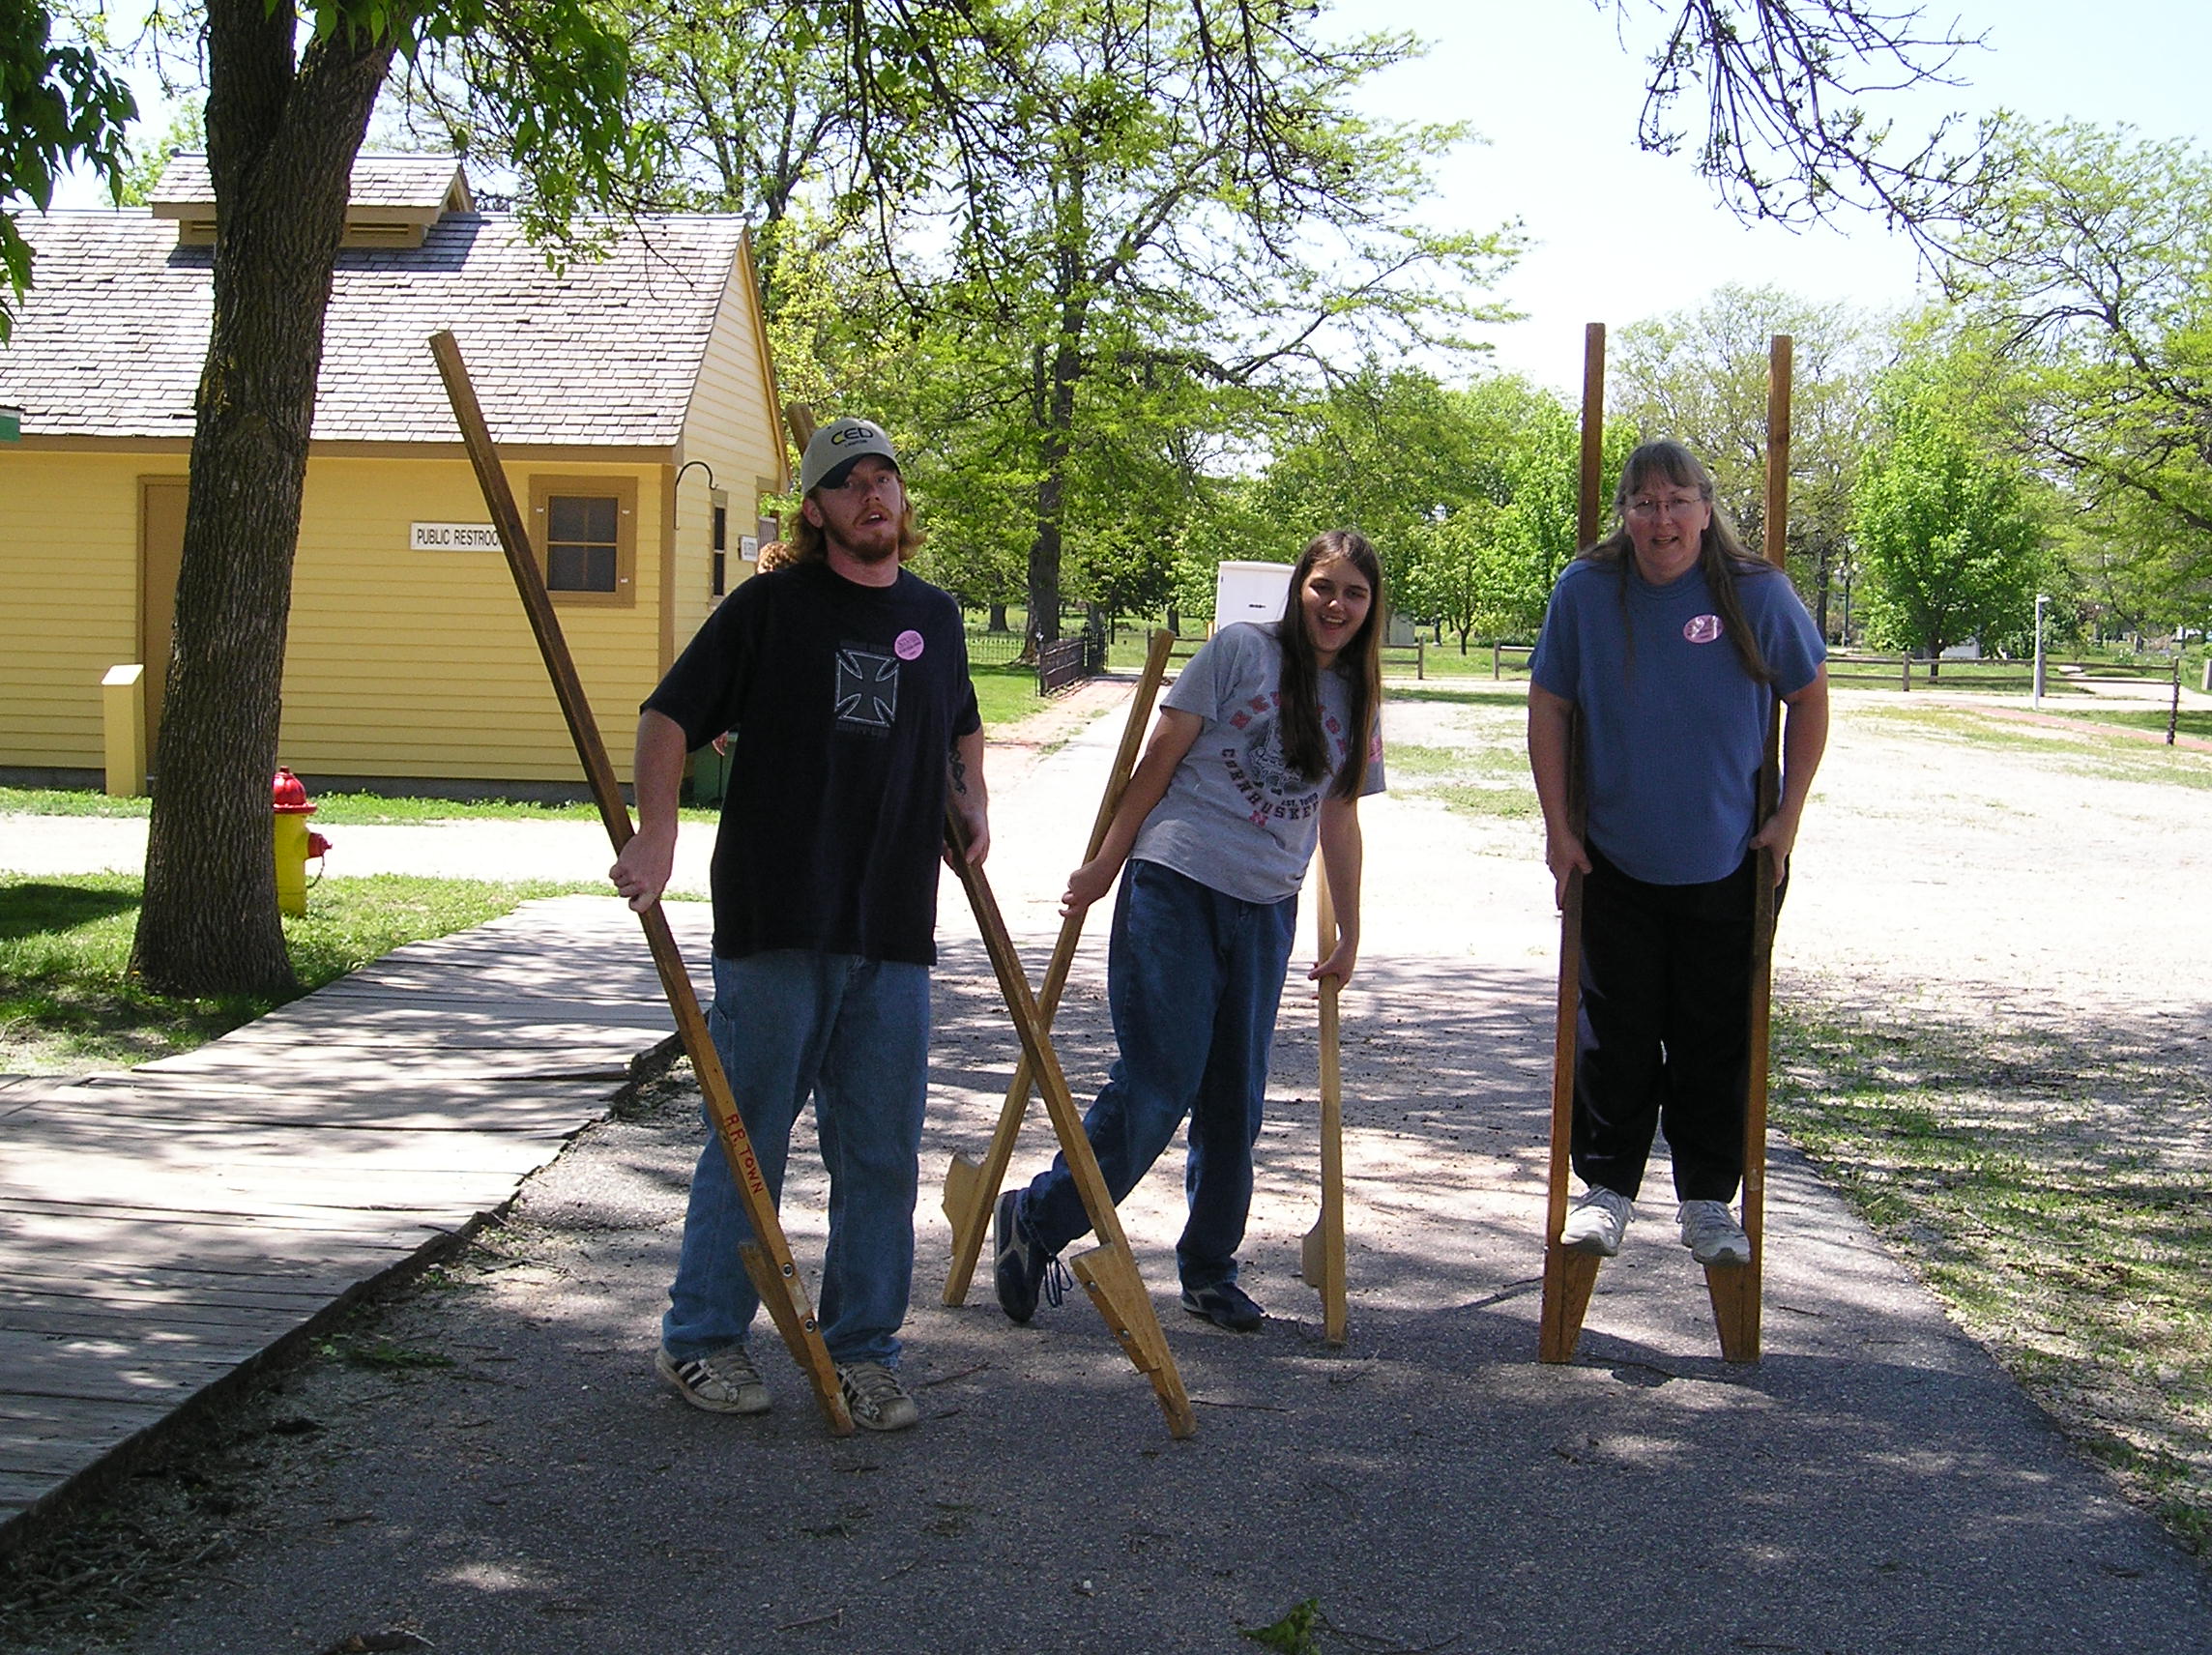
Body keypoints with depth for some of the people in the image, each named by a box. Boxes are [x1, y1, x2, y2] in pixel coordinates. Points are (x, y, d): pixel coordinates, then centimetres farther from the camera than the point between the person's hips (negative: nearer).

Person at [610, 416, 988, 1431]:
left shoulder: (934, 616, 15)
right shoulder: (771, 605, 0)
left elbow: (962, 725, 33)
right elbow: (669, 714, -1)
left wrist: (972, 802, 16)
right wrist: (655, 834, -13)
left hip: (895, 928, 4)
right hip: (775, 924, -4)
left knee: (881, 1154, 7)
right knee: (751, 1138, 4)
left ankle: (860, 1348, 19)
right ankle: (701, 1338, 17)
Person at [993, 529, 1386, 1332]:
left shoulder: (1356, 701, 13)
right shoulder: (1240, 650, -3)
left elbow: (1339, 822, 18)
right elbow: (1160, 757, -2)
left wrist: (1348, 935, 17)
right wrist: (1105, 864, -4)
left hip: (1266, 912, 5)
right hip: (1176, 885, -5)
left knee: (1235, 1099, 7)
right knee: (1156, 1083, -8)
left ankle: (1209, 1270, 19)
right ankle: (1035, 1221, 7)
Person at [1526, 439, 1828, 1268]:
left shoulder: (1757, 592, -8)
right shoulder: (1586, 589, -7)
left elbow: (1808, 700, 4)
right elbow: (1549, 708, 2)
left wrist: (1788, 816, 0)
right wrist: (1558, 828, -1)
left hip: (1727, 864, 0)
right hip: (1615, 862, 0)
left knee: (1717, 1040, 7)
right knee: (1613, 1036, 6)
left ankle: (1708, 1199, 19)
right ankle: (1606, 1188, 19)